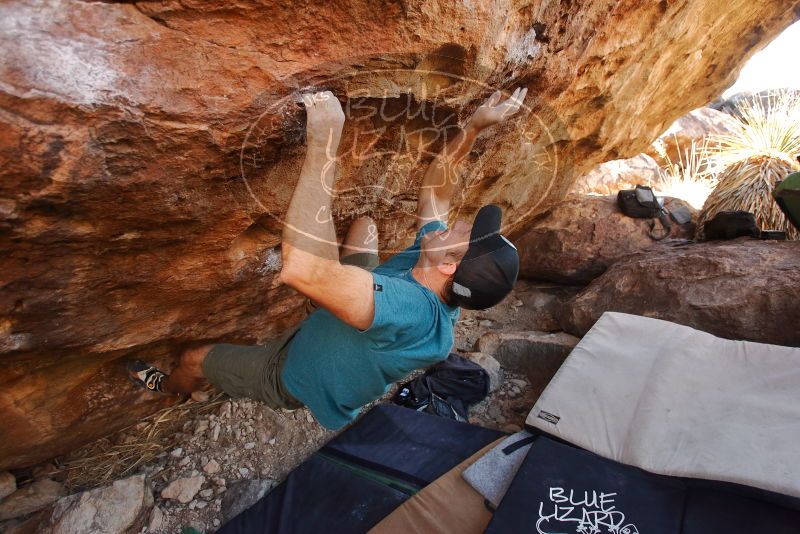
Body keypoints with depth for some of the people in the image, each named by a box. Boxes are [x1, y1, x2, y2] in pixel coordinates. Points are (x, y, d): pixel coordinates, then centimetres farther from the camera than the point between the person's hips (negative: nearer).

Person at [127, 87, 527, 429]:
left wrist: (324, 143, -57)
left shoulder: (411, 311, -48)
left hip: (295, 373, -5)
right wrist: (475, 125, -18)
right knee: (363, 225, 6)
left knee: (195, 359, 19)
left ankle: (166, 388, 55)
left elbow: (300, 266, -62)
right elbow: (435, 189, -12)